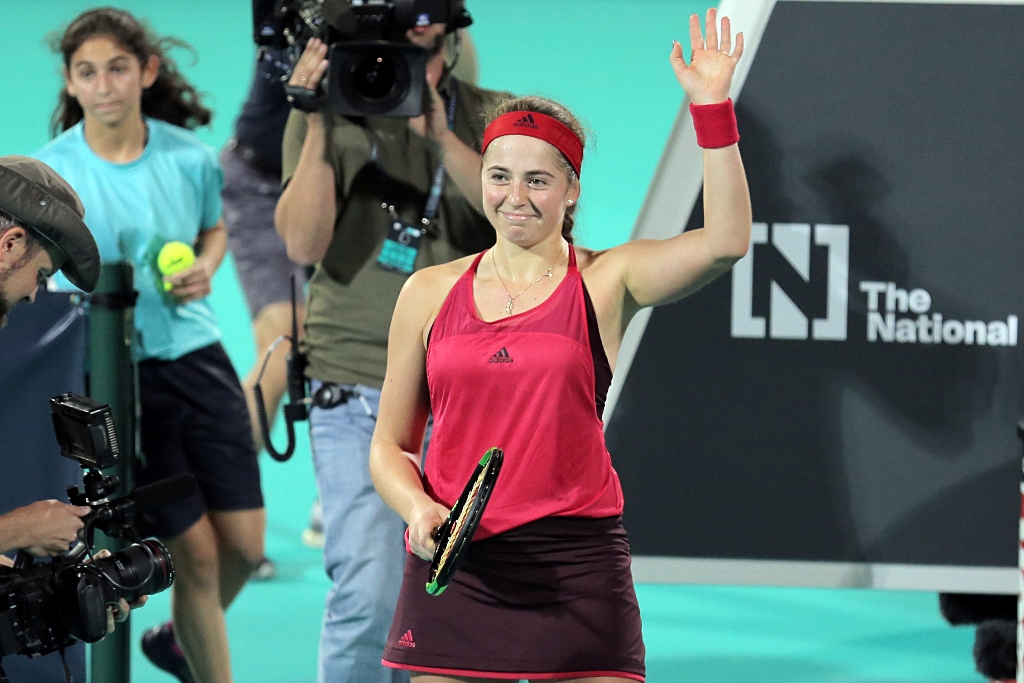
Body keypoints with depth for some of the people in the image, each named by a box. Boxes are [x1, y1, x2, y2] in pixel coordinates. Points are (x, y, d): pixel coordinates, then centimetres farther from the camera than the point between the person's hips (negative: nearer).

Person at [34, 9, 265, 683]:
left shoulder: (190, 157, -3)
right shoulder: (51, 171, -10)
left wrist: (205, 268, -4)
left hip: (197, 357, 4)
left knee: (246, 545, 6)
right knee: (196, 551, -4)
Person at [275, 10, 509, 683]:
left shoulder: (491, 118, 7)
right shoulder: (331, 117, 4)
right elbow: (304, 243, -8)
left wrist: (440, 136, -20)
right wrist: (318, 127, -16)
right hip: (360, 397, -2)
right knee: (369, 596, -12)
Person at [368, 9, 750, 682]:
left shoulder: (603, 283, 4)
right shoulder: (430, 292, 10)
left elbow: (725, 241, -12)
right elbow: (391, 444, 14)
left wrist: (712, 108, -18)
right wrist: (417, 510, -6)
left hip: (577, 569, -2)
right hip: (453, 568, 2)